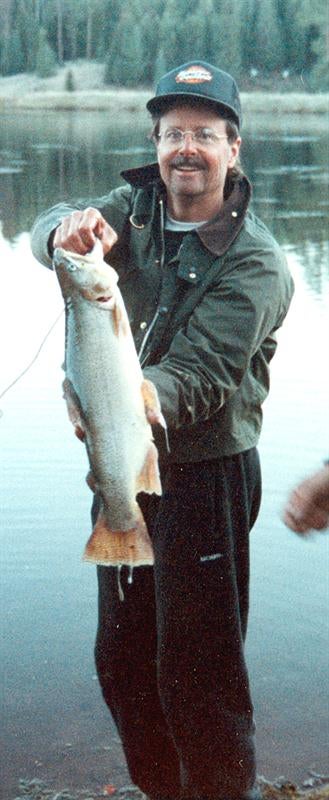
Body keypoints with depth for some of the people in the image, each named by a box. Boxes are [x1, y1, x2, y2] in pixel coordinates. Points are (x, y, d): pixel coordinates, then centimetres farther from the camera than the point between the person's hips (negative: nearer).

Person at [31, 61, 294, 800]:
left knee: (196, 670, 2)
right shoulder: (138, 205, 2)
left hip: (205, 475, -6)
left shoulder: (252, 260, -15)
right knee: (121, 656, 18)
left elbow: (200, 374, -25)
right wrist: (68, 230, -38)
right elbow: (50, 227, -13)